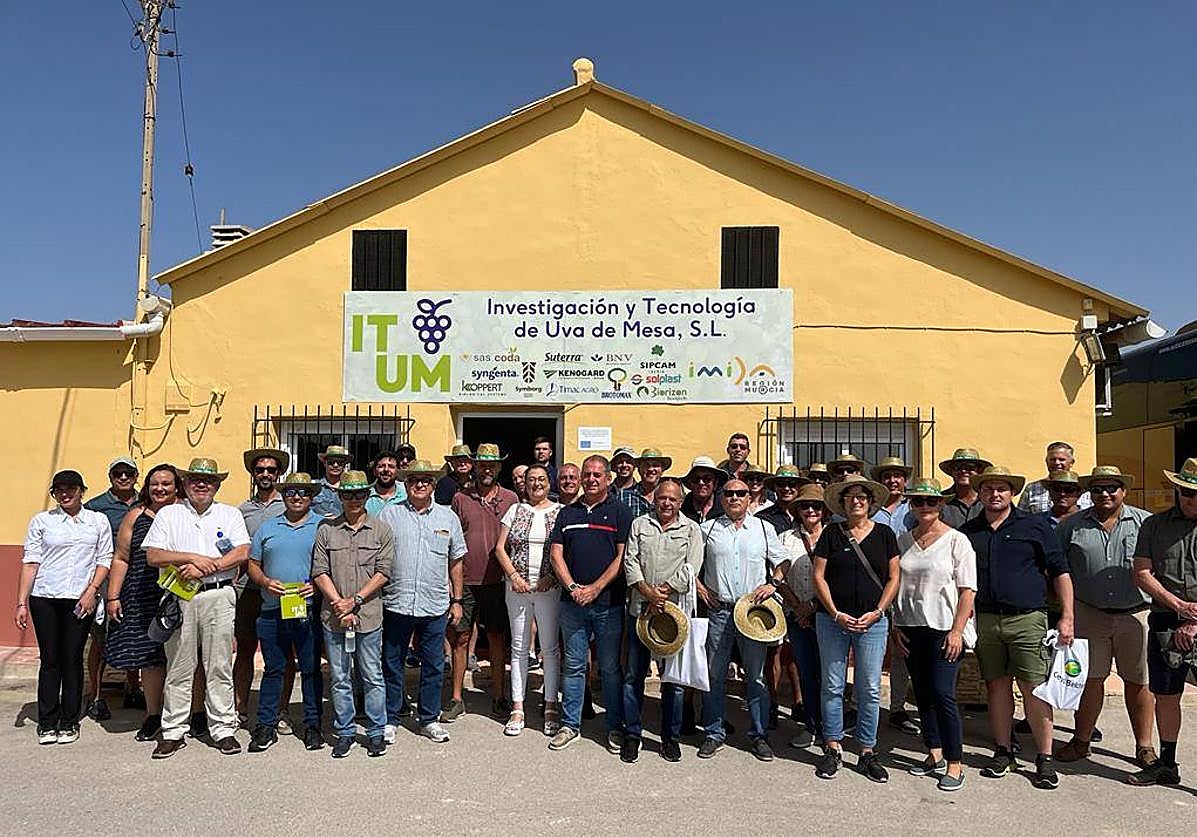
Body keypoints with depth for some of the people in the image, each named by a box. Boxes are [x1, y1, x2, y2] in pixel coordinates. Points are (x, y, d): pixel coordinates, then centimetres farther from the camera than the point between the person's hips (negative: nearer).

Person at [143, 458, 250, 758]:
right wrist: (193, 558, -10)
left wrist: (205, 568, -13)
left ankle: (223, 730, 10)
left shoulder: (230, 514, 10)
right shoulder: (168, 514, 10)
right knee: (178, 668, 5)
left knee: (219, 666, 3)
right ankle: (173, 732, 15)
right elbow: (153, 556, 1)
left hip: (219, 596, 0)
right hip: (179, 598, 0)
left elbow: (242, 553, -3)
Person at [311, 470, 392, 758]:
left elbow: (383, 572, -3)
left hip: (369, 616, -1)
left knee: (372, 678, 6)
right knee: (339, 679, 10)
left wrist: (355, 600, -11)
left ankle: (376, 732, 18)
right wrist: (339, 603, -10)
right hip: (333, 616, 1)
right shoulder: (326, 529, 6)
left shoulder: (382, 530, 3)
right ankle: (344, 732, 23)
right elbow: (319, 572, 1)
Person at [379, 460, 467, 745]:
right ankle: (390, 720, 23)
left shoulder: (448, 517, 7)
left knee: (433, 667, 9)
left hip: (435, 606, 1)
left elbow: (456, 561, 12)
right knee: (391, 665, 9)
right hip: (395, 603, -1)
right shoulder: (389, 514, 2)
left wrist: (456, 600, 10)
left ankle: (429, 719, 23)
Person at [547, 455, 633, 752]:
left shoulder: (620, 512, 1)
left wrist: (594, 589, -12)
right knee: (573, 666, 9)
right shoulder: (567, 513, 12)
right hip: (572, 602, 3)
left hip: (609, 603, -3)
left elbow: (622, 557, -6)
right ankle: (570, 724, 20)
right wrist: (572, 587, -7)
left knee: (611, 667, 5)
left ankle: (615, 726, 17)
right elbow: (556, 553, 7)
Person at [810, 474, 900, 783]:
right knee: (832, 686, 6)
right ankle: (833, 748, 18)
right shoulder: (832, 534, 3)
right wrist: (836, 614, -7)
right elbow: (818, 575, 1)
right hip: (833, 620, 0)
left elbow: (894, 578, 6)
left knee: (870, 689, 4)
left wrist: (877, 612, -5)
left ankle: (868, 752, 17)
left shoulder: (884, 534, 5)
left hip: (873, 622, 0)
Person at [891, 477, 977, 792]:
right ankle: (935, 755, 23)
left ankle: (955, 764, 4)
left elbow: (968, 589, -7)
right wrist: (896, 626, 6)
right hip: (910, 629, 5)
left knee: (942, 694, -7)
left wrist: (957, 630, -13)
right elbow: (895, 585, 12)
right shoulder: (903, 541, 9)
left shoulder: (956, 540, -4)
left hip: (943, 629, -5)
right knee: (922, 694, 10)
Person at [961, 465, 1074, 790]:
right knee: (997, 686, 10)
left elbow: (1061, 572, 3)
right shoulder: (968, 531, 10)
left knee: (1035, 689, -3)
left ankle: (1044, 759, 8)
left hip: (1027, 619, -3)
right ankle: (1002, 752, 21)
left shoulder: (1035, 526, 3)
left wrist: (1066, 617, -3)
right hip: (984, 620, 3)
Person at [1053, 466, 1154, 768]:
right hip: (1089, 615, 0)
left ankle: (1144, 746, 23)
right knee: (1088, 679, 6)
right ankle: (1081, 741, 19)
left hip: (1136, 615, 0)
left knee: (1138, 682, 8)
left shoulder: (1145, 522, 5)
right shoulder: (1073, 525, 6)